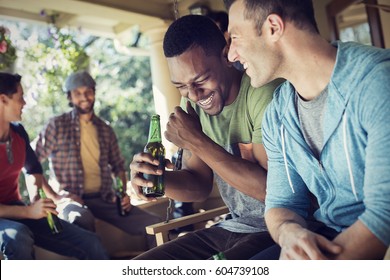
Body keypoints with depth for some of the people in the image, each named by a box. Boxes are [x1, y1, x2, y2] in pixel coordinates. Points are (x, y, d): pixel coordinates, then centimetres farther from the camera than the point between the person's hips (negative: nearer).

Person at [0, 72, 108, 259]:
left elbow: (34, 169, 21)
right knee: (18, 237, -41)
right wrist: (27, 211, -26)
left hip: (17, 211, 6)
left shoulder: (18, 132, 3)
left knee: (90, 244, -7)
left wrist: (36, 200, 1)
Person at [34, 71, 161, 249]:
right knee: (83, 222, -41)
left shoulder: (105, 129, 14)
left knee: (155, 225, -14)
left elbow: (118, 166, 20)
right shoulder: (57, 125, 1)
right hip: (73, 200, -4)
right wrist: (54, 196, -7)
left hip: (105, 199, 4)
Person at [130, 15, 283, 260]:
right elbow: (200, 185, 7)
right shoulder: (191, 106, 3)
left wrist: (197, 141, -22)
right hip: (231, 228, 7)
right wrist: (156, 178, -15)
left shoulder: (264, 93, -19)